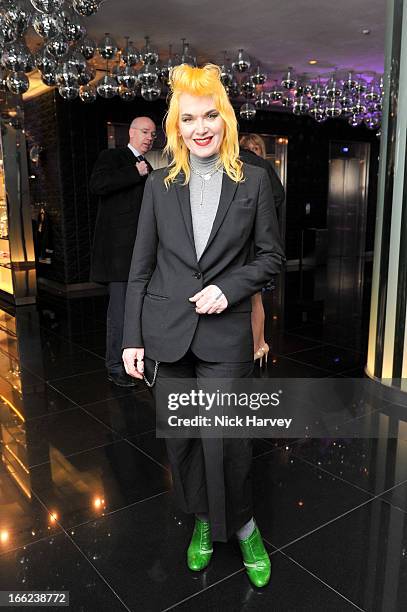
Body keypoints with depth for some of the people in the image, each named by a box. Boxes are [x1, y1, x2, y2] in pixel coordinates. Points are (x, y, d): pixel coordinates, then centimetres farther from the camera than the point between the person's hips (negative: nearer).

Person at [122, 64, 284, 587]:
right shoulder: (160, 185, 4)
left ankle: (241, 525, 27)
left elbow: (271, 256, 5)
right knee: (180, 437, 13)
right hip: (166, 331, 3)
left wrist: (228, 288, -12)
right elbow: (141, 266, 4)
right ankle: (202, 520, 38)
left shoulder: (253, 182, 1)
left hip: (224, 333, -2)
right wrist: (131, 338, 1)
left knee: (222, 439, -3)